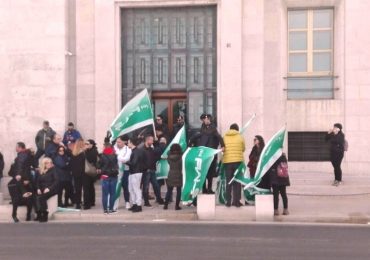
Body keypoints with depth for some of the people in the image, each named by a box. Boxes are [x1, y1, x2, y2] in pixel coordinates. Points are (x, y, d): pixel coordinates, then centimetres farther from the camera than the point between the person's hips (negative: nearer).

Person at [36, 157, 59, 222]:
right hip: (42, 190, 4)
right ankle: (39, 214, -23)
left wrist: (49, 188, -20)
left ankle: (44, 215, -20)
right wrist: (38, 189, -4)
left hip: (51, 189, -4)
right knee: (36, 197, -26)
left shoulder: (53, 170, 0)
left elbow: (56, 181, -9)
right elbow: (38, 182, 15)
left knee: (41, 197, -30)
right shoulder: (41, 172, 13)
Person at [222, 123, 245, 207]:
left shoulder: (225, 137, 3)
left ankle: (228, 201, 5)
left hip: (227, 161, 1)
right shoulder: (240, 137, 1)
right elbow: (243, 149, 9)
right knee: (237, 182, 5)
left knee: (228, 182, 7)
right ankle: (236, 201, 1)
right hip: (238, 161, -1)